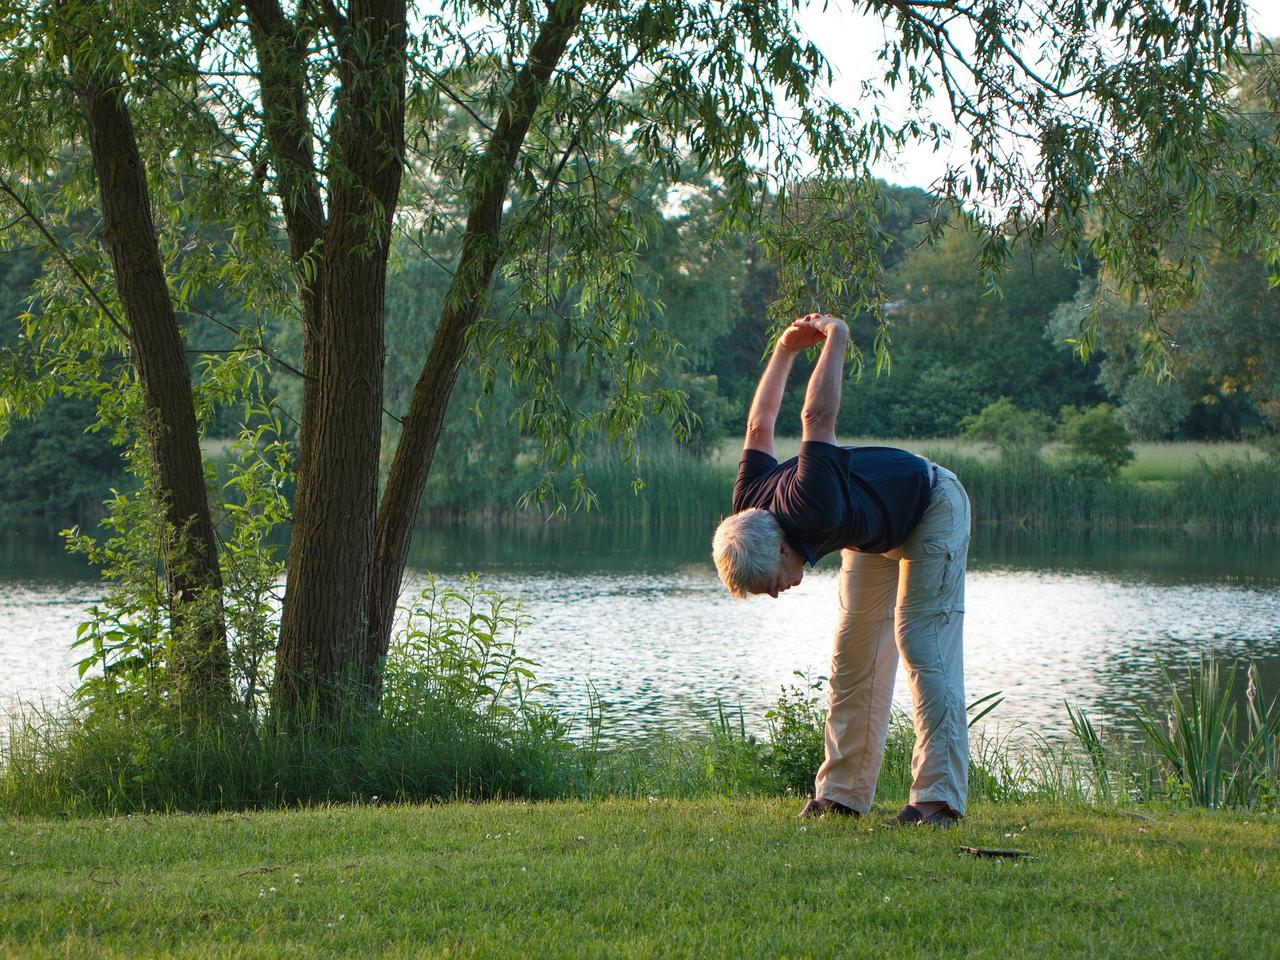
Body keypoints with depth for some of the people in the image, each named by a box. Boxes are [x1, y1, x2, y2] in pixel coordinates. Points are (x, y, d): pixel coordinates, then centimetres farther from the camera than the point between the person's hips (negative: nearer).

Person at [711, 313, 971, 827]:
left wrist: (835, 339, -25)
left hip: (932, 508, -8)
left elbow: (817, 417, -39)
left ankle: (939, 797, -24)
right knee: (853, 658, 3)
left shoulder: (811, 509, -43)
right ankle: (842, 794, 5)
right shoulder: (747, 509, -19)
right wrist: (786, 349, 2)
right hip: (875, 533, 8)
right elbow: (760, 427, -3)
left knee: (922, 646, -18)